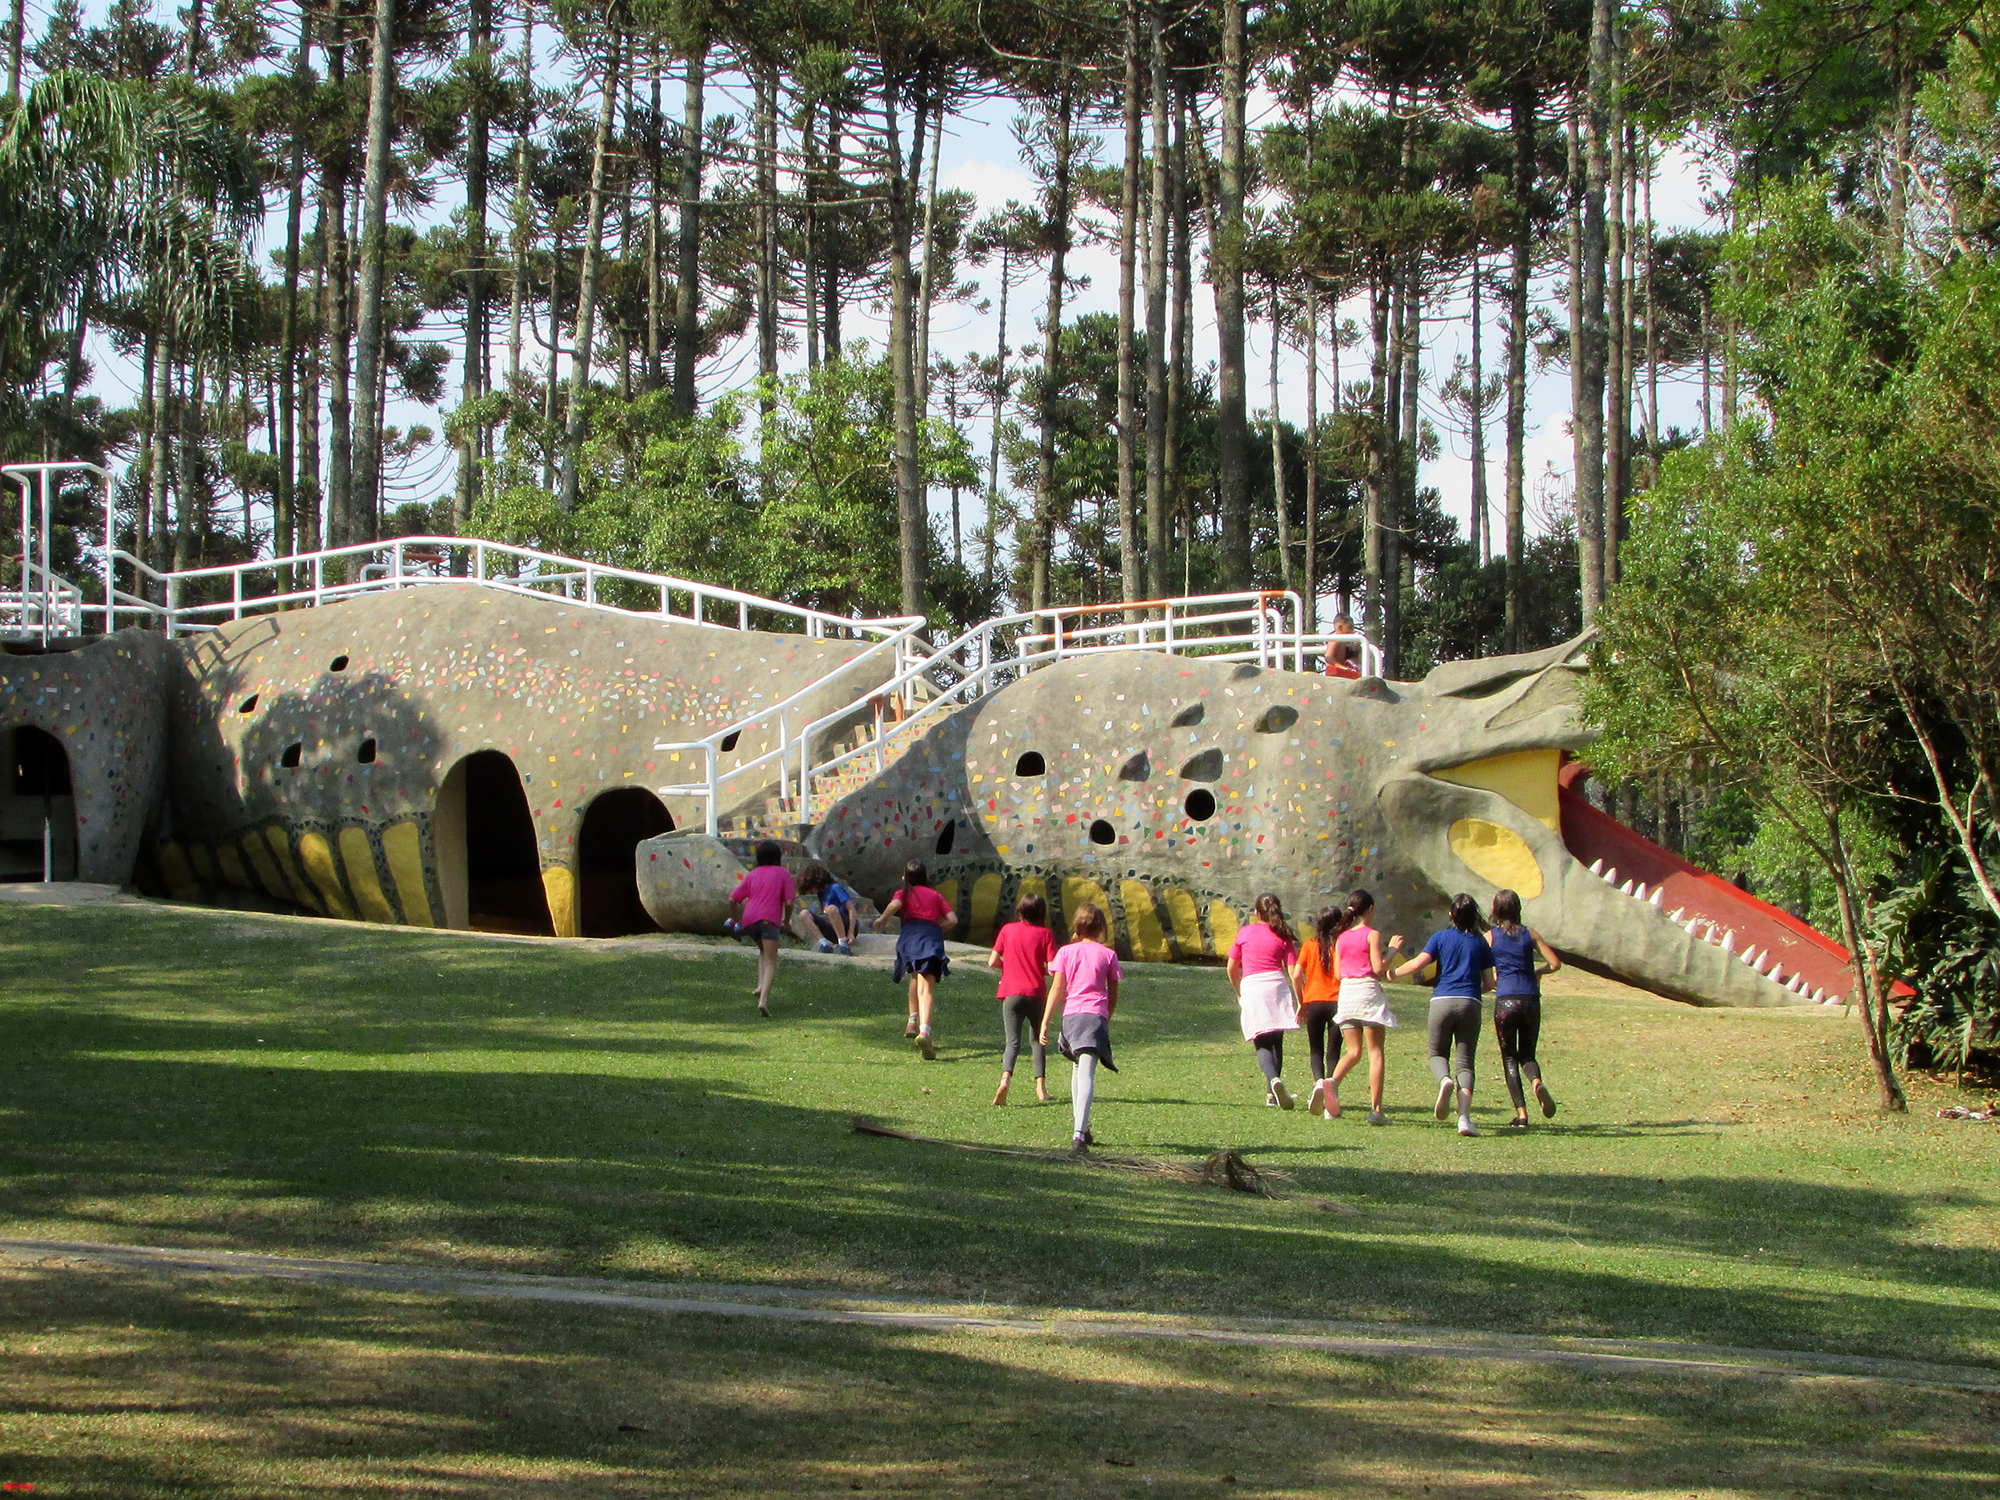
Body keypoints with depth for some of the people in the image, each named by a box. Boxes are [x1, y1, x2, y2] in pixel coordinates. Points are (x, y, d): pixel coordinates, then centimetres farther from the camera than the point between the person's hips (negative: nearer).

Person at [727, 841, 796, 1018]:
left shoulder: (752, 875, 20)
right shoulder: (783, 874, 10)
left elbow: (732, 899, 12)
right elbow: (788, 902, -1)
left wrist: (735, 919, 23)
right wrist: (786, 921, 13)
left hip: (749, 919, 4)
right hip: (770, 919, -4)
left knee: (764, 951, 30)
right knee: (771, 961, -5)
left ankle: (761, 986, 10)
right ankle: (764, 999, -24)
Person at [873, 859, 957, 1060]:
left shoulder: (905, 893, 19)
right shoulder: (935, 895, 26)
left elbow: (895, 905, -5)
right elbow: (953, 919, 16)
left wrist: (883, 919, 12)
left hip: (911, 932, 0)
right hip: (933, 937, 0)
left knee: (916, 976, 28)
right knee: (927, 986, -14)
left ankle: (913, 1022, 20)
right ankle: (924, 1031, -34)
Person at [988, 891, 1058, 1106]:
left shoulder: (1008, 930, 2)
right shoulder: (1045, 934, -2)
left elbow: (992, 962, 1)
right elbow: (1052, 969, -8)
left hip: (1011, 993, 0)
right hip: (1036, 993, 0)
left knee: (1013, 1041, -2)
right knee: (1037, 1039, 18)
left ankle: (1005, 1078, -28)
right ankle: (1040, 1086, 12)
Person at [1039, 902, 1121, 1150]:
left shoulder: (1066, 952, 8)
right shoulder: (1108, 955, 6)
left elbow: (1057, 989, 1)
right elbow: (1113, 996, 13)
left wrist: (1045, 1022, 1)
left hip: (1070, 1015, 2)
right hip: (1096, 1016, -2)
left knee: (1079, 1069, 24)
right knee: (1087, 1074, -12)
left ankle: (1079, 1126, 30)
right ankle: (1079, 1134, -26)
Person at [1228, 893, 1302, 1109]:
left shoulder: (1245, 932, 8)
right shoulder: (1283, 936, 6)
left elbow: (1232, 968, 12)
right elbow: (1293, 973, -1)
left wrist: (1239, 993, 26)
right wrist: (1300, 1002, 4)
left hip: (1250, 986, 0)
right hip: (1276, 984, 0)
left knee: (1262, 1044, -1)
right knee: (1276, 1041, 12)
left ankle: (1274, 1080, -27)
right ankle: (1272, 1092, 10)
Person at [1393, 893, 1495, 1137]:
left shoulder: (1441, 937, 6)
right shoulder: (1480, 943, 10)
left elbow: (1419, 963, -6)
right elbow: (1489, 982, 11)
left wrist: (1394, 973, 10)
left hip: (1441, 1000, -1)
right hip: (1470, 1003, 1)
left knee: (1437, 1053, 16)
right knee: (1464, 1061, 3)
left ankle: (1444, 1080, -20)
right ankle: (1464, 1117, -13)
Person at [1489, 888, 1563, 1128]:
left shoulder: (1489, 937, 4)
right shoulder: (1529, 935, 8)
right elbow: (1555, 964, 3)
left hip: (1505, 1002, -2)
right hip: (1530, 1000, 2)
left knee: (1509, 1057, 9)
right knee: (1527, 1054, 15)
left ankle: (1521, 1113, -3)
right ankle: (1537, 1081, -20)